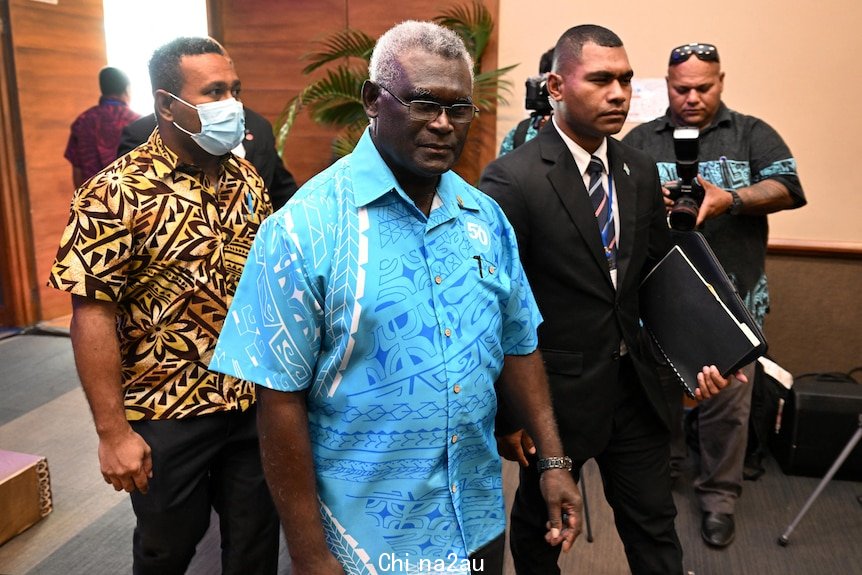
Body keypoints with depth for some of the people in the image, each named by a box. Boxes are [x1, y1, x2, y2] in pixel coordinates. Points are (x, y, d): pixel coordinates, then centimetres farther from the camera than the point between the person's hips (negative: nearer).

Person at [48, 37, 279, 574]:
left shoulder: (247, 179, 2)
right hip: (167, 416, -4)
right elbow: (93, 314, -15)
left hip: (256, 403, 4)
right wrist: (113, 432, -15)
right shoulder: (118, 193, -14)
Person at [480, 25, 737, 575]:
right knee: (541, 522, 19)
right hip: (558, 391, -5)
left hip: (636, 384, 5)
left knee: (655, 527, 19)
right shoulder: (512, 179, -18)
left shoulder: (640, 170, 2)